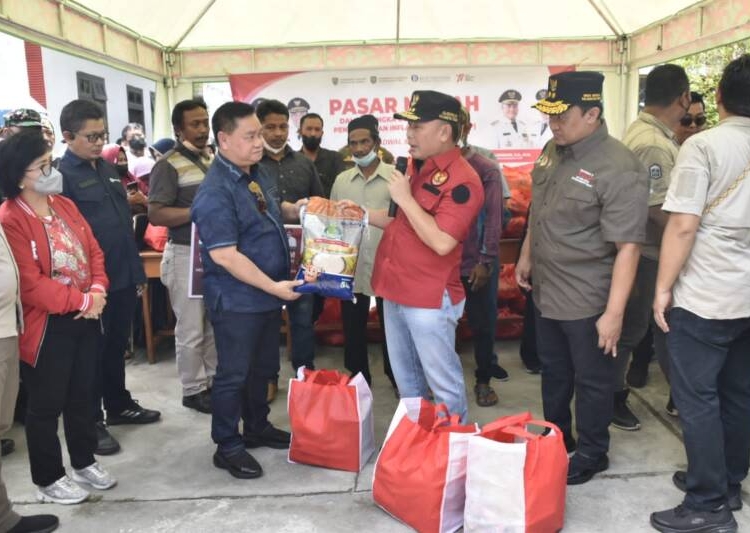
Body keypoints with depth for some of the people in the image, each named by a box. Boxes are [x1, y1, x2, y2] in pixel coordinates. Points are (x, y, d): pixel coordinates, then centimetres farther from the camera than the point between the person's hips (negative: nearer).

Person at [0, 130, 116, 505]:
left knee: (82, 396, 19)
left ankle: (84, 463, 37)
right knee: (47, 405, 8)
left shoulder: (64, 205, 6)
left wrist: (98, 291, -9)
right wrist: (81, 300, -21)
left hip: (85, 318, 7)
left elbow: (93, 251, 7)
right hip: (46, 326, -7)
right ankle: (47, 480, 26)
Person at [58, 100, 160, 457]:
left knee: (117, 345, 19)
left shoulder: (108, 168, 12)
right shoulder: (61, 174, -12)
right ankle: (92, 421, 20)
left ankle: (119, 405, 35)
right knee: (92, 351, 6)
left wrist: (135, 266, 16)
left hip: (123, 274, 7)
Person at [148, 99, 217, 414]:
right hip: (186, 254, -7)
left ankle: (213, 379, 30)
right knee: (191, 328, 3)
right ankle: (193, 390, 17)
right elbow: (155, 214, -19)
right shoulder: (169, 166, -12)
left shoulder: (213, 159, 11)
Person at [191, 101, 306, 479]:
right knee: (234, 373, 5)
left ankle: (257, 428, 38)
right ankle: (227, 447, 21)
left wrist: (293, 210, 2)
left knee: (264, 367, 20)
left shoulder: (257, 173, 6)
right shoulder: (215, 192, -23)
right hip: (236, 300, -9)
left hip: (268, 293, 9)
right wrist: (273, 286, -25)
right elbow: (224, 255, -26)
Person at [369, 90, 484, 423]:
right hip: (396, 291, 9)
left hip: (429, 299, -9)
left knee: (443, 381, 7)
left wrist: (405, 198, -20)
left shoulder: (461, 180, -18)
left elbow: (441, 242, -27)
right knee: (405, 378, 22)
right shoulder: (415, 168, 9)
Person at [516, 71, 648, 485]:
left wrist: (614, 313, -24)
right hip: (545, 291, 8)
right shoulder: (553, 150, 3)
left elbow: (627, 247, -24)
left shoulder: (619, 169, -22)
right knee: (553, 372, 22)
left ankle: (592, 454, 32)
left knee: (591, 380, 11)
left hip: (587, 301, -7)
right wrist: (526, 256, 20)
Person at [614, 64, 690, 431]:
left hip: (655, 250, 10)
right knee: (631, 327, 5)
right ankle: (613, 398, 22)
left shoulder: (647, 132, 9)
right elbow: (659, 209, -25)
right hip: (648, 253, -10)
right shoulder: (653, 144, -24)